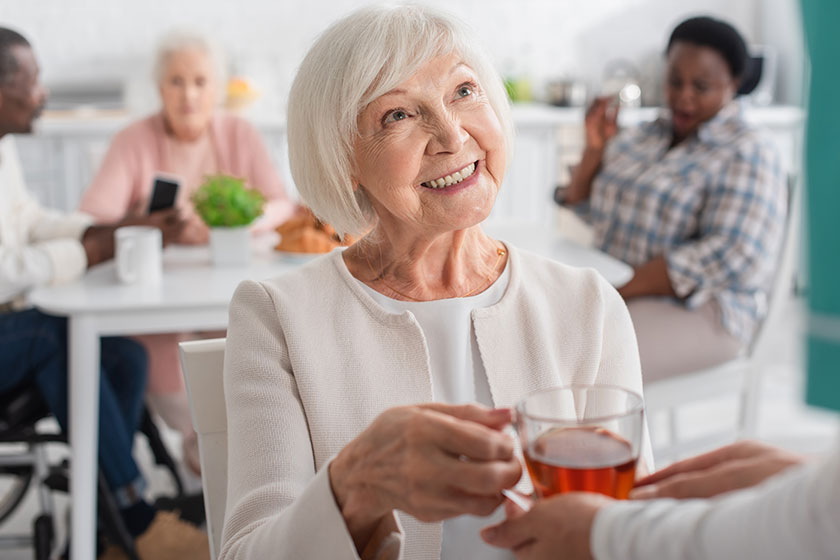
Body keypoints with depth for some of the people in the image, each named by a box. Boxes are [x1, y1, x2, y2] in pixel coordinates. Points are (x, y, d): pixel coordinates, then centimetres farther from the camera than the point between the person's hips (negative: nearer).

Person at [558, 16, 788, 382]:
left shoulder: (748, 157, -7)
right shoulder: (643, 136, 14)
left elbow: (732, 258, -20)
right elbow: (582, 208, 20)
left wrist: (619, 288, -22)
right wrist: (595, 149, 0)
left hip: (695, 308, -7)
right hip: (606, 289, 7)